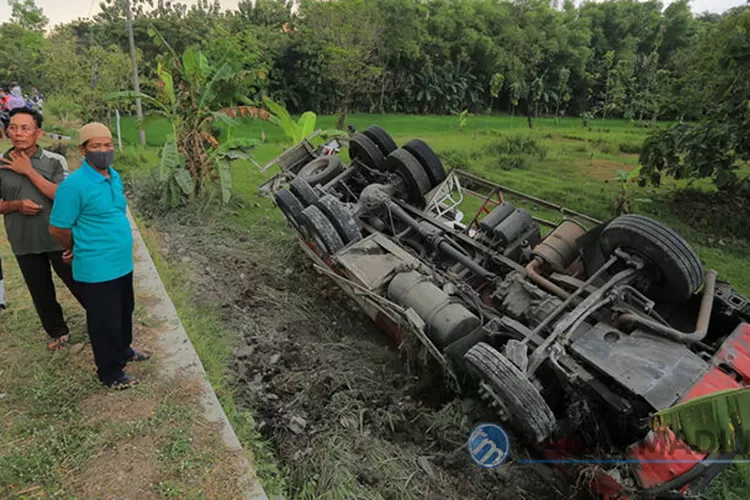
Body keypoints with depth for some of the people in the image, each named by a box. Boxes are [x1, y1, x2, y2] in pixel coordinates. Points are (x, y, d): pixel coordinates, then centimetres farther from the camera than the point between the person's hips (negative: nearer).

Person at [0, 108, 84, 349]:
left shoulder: (55, 161, -7)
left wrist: (29, 171, -19)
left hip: (58, 238, -2)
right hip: (24, 242, 3)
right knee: (41, 292, 15)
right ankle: (58, 332, 33)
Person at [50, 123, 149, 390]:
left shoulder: (114, 176, 4)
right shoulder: (74, 185, -21)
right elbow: (58, 228, -15)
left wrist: (118, 246, 16)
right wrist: (82, 249, 1)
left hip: (122, 263, 8)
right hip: (97, 269, -8)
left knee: (124, 312, 24)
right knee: (105, 321, 7)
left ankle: (123, 350, 47)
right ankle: (109, 371, 25)